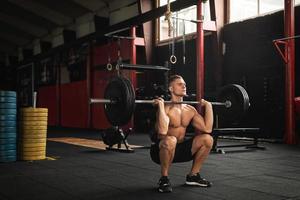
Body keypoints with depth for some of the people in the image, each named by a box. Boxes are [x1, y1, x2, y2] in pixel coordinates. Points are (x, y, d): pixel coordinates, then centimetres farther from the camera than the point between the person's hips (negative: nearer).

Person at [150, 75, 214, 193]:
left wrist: (208, 106, 1)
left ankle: (193, 176, 7)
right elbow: (162, 131, -38)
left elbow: (207, 129, -6)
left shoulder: (190, 110, 3)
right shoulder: (166, 108, -19)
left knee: (207, 139, -11)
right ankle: (164, 179, -16)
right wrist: (160, 105, -36)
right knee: (170, 140, -40)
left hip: (179, 149, 6)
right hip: (161, 150, -6)